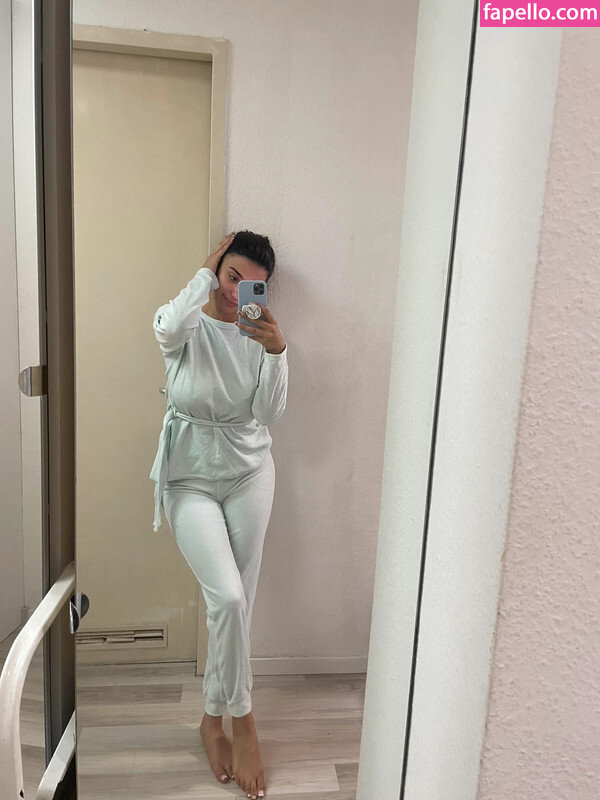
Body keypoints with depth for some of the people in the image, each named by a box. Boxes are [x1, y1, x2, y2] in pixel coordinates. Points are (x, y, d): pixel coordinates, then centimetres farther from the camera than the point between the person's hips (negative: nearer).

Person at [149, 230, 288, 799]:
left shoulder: (259, 333, -2)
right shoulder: (185, 325, -8)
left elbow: (269, 414, -11)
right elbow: (169, 328, -36)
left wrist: (276, 352, -24)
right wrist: (206, 271, -21)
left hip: (249, 474, 3)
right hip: (190, 479, -2)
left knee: (236, 603, 7)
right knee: (228, 597, -15)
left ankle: (213, 718, 30)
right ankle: (242, 721, 10)